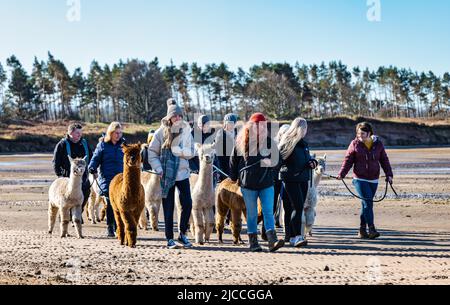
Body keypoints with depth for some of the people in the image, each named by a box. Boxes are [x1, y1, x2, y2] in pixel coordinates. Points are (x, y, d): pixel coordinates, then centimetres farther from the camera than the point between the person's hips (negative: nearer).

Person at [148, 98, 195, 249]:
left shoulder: (186, 131, 5)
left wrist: (178, 150, -15)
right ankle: (170, 239, 9)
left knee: (187, 204, -6)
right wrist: (159, 169, -9)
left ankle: (183, 234, 12)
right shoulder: (161, 132, -1)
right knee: (168, 208, 2)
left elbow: (191, 152, 2)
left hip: (182, 173, 2)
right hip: (166, 175, -2)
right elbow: (152, 152, 0)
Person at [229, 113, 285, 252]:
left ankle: (272, 241, -10)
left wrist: (271, 163, -10)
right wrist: (234, 177, 13)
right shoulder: (242, 143, -1)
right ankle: (253, 242, 13)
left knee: (268, 212, -6)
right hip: (248, 185, -1)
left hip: (266, 183, 1)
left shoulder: (268, 141, 4)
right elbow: (233, 161, 10)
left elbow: (277, 160, 12)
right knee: (252, 214, 6)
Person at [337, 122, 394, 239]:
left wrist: (389, 174, 2)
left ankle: (362, 230, 15)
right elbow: (348, 160, 1)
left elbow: (384, 160, 10)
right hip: (360, 179, -3)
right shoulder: (355, 144, -1)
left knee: (366, 204, 7)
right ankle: (371, 229, -14)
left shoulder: (378, 144, 5)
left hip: (373, 180, 3)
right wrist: (342, 174, -9)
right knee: (368, 202, -13)